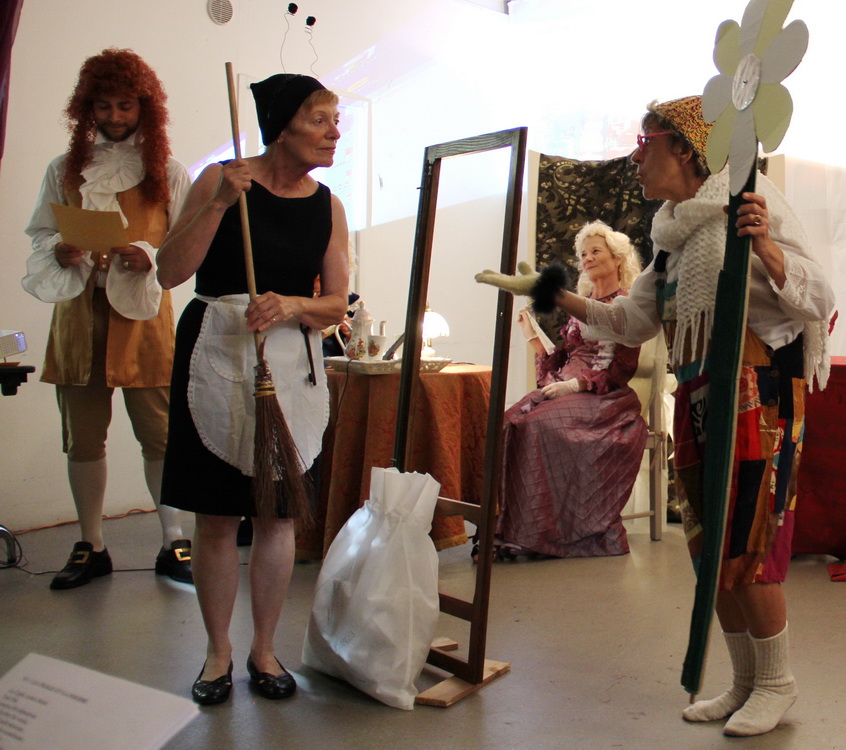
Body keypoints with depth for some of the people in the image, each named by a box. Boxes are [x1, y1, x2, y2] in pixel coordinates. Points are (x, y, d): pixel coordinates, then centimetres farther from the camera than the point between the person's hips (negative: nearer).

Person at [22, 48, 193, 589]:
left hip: (143, 310, -2)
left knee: (161, 433, -3)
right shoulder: (64, 170, 14)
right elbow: (40, 234, 14)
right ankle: (91, 548, 19)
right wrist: (62, 252, -9)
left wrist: (149, 257, -15)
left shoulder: (168, 172, 8)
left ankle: (174, 545, 9)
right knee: (83, 438, 7)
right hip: (78, 311, 3)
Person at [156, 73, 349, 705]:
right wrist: (219, 203, -17)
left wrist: (292, 306, -15)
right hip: (216, 361, -2)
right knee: (216, 515, 4)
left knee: (278, 514, 7)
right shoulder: (221, 179, -2)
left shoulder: (327, 205, 6)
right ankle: (219, 651, 22)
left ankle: (264, 649, 23)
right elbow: (170, 273, -8)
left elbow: (336, 304, 6)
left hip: (292, 367, 3)